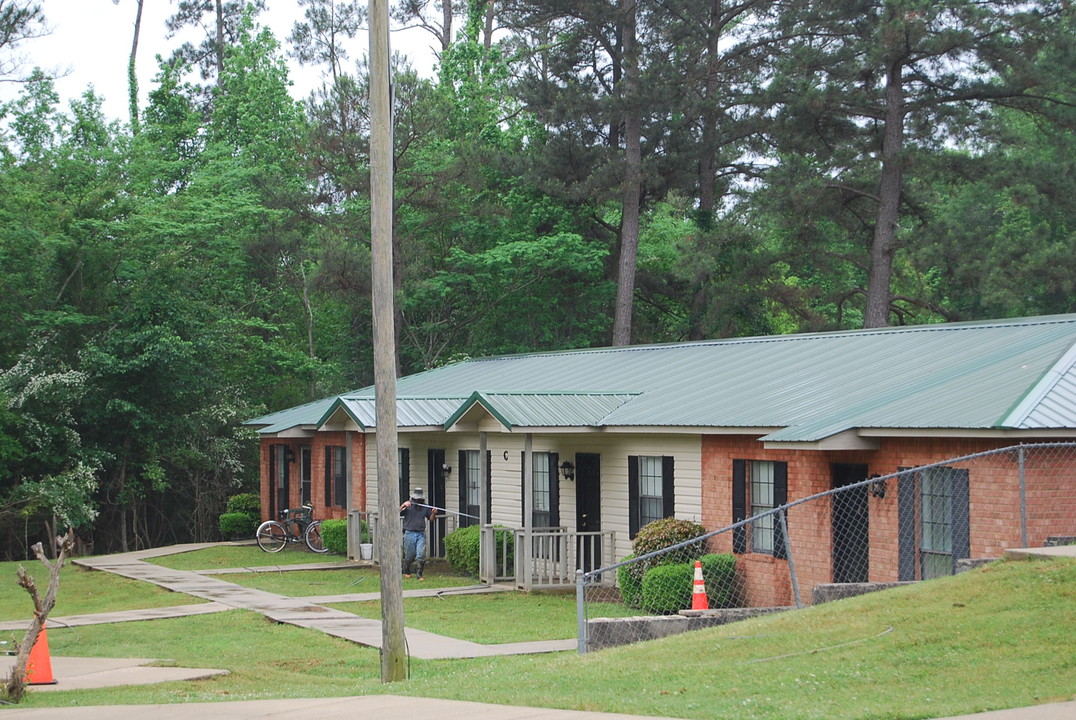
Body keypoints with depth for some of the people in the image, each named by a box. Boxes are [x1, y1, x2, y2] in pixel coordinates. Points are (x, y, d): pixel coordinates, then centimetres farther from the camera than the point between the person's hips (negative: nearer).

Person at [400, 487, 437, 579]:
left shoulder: (425, 507, 8)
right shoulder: (408, 506, -1)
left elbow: (431, 519, 14)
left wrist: (434, 513, -6)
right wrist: (403, 506, -24)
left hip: (421, 534, 2)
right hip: (409, 534, -2)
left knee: (421, 555, -8)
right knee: (409, 556, 8)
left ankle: (419, 575, -1)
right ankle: (406, 572, 31)